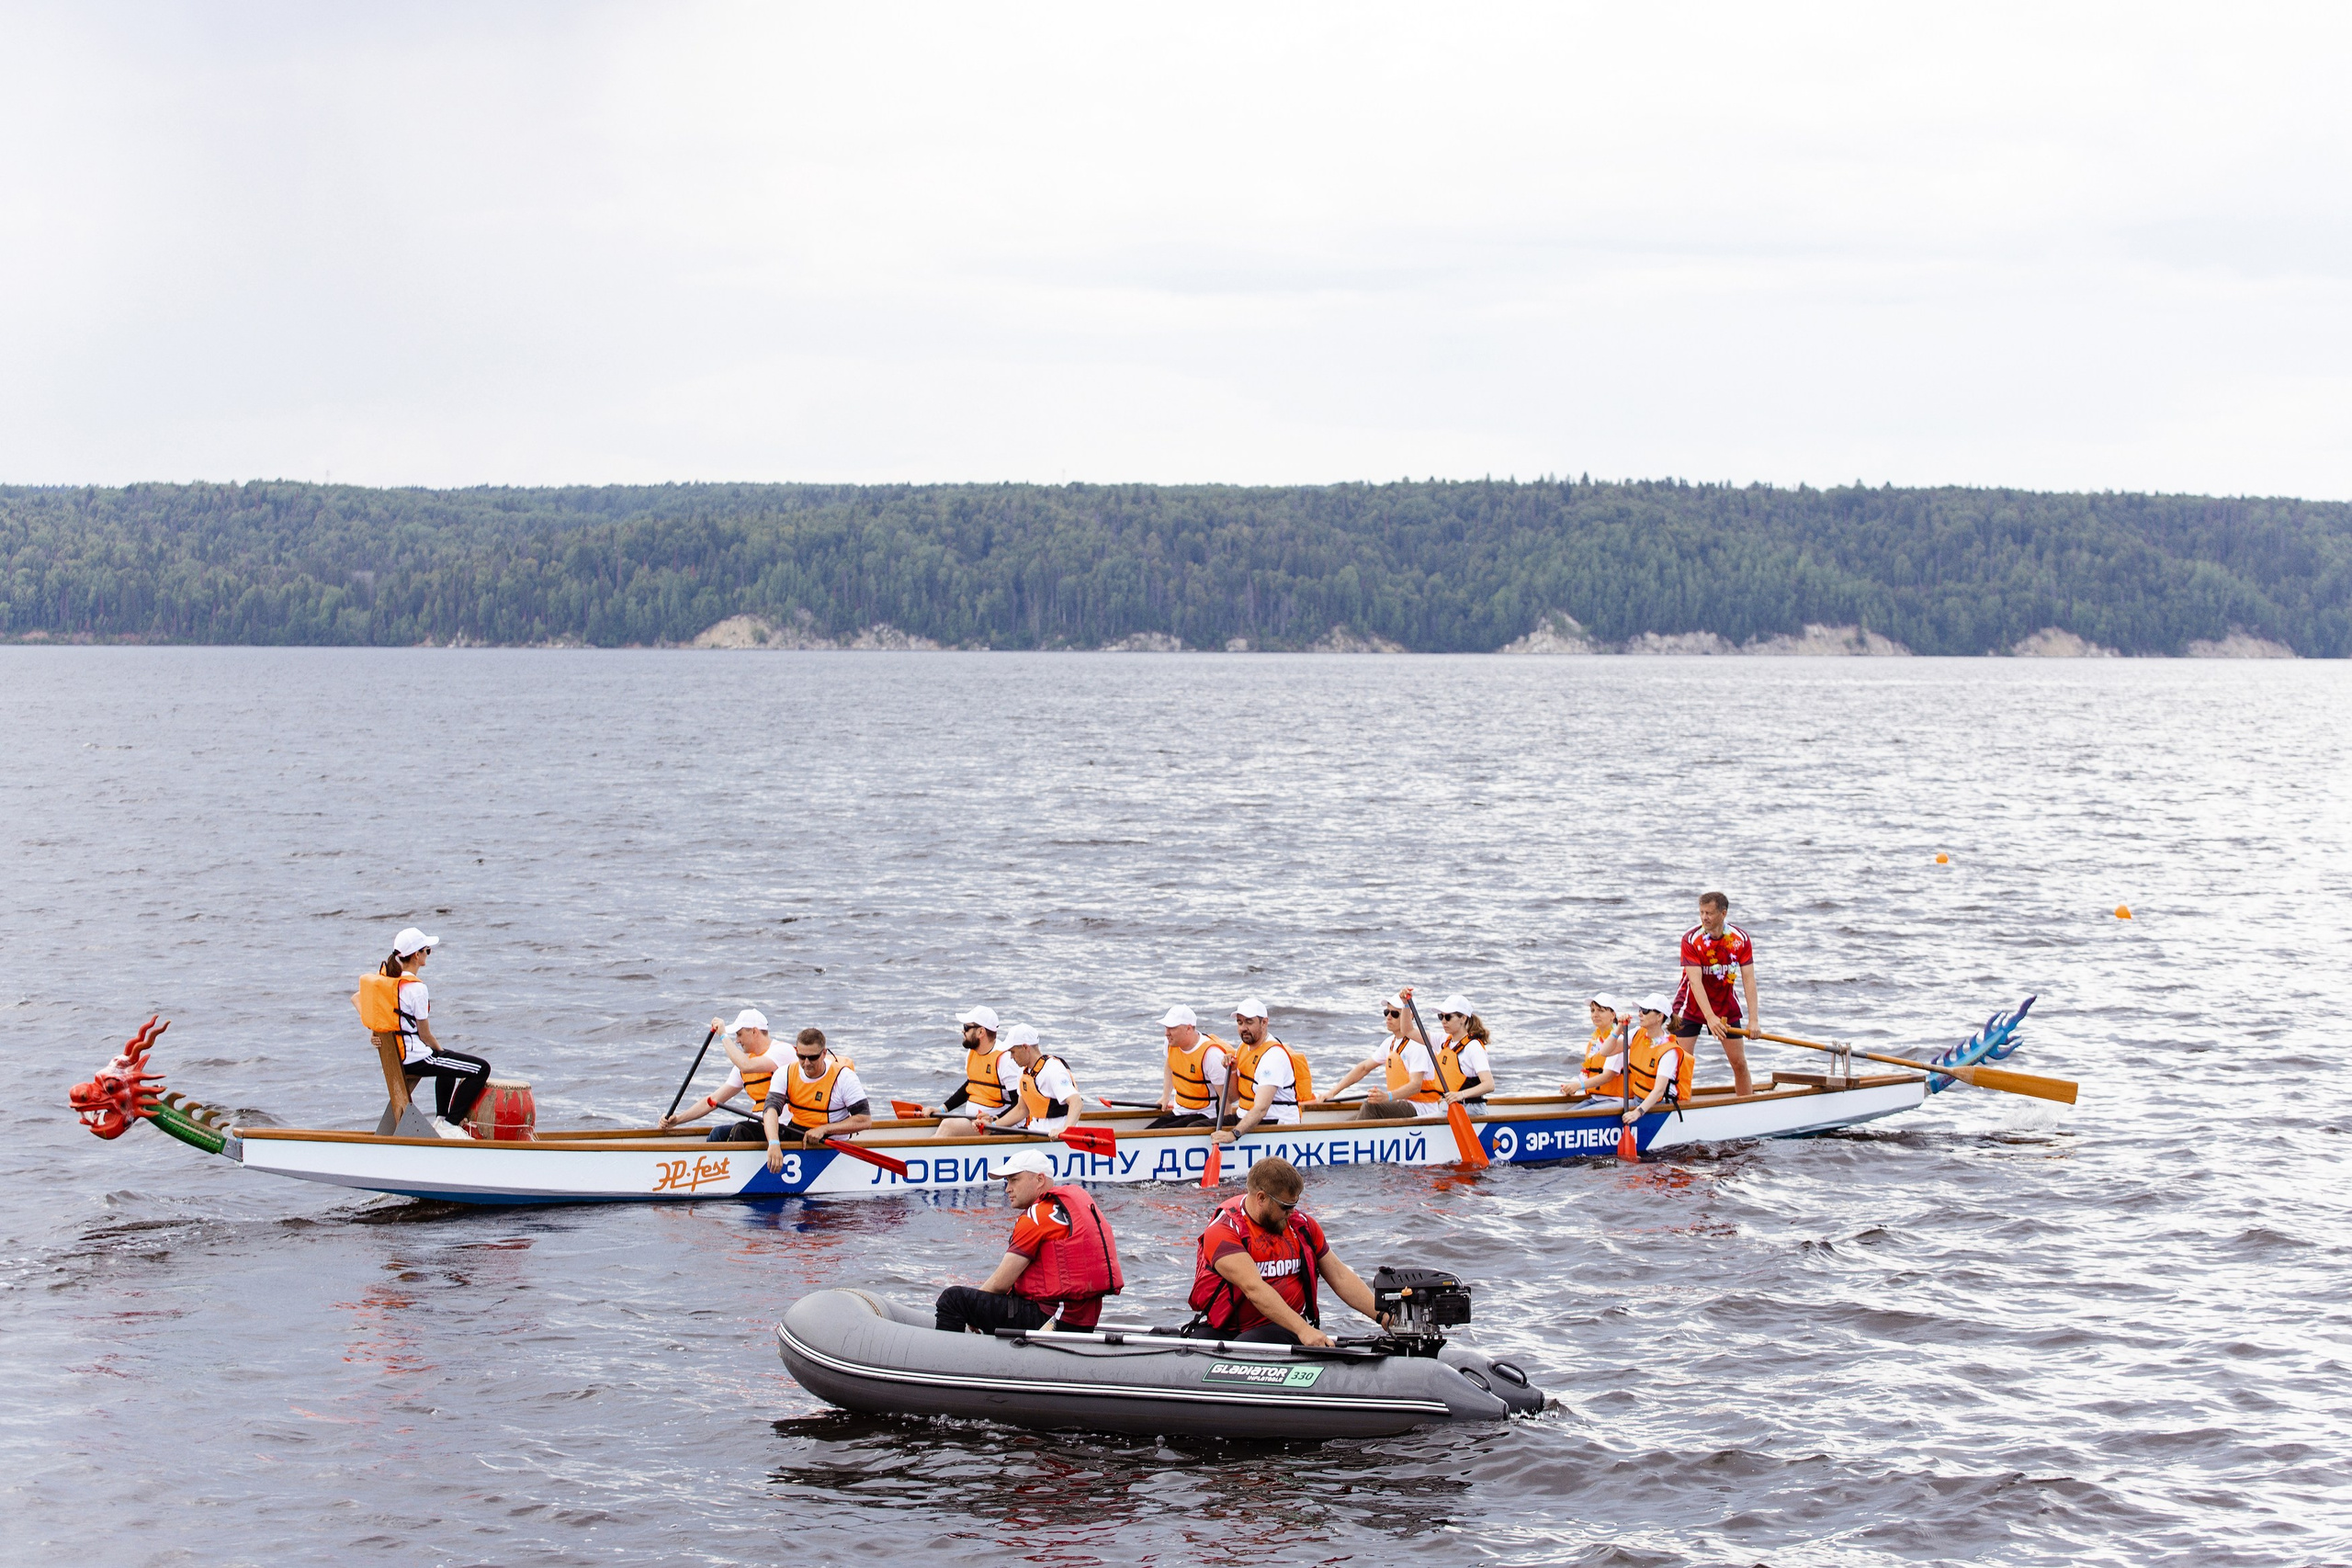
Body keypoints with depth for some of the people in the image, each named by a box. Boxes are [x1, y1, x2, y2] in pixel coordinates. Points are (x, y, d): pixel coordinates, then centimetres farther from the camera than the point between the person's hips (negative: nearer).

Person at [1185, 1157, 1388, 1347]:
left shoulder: (1302, 1224, 8)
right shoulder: (1223, 1231, -12)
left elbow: (1339, 1276, 16)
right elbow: (1253, 1288, -24)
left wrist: (1381, 1316, 4)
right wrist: (1303, 1330, -33)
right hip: (1223, 1328, -2)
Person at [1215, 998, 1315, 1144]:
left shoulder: (1273, 1056, -20)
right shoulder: (1244, 1047, 9)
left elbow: (1261, 1109, -31)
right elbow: (1234, 1098, 14)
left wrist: (1234, 1134, -43)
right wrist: (1232, 1071, -4)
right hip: (1247, 1119, 9)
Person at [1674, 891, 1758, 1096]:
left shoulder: (1740, 939, -12)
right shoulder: (1691, 939, -20)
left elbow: (1748, 979, -14)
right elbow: (1695, 981, -28)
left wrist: (1753, 1020, -23)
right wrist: (1710, 1017, -39)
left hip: (1726, 1006, 3)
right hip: (1692, 1006, -3)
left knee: (1739, 1062, 3)